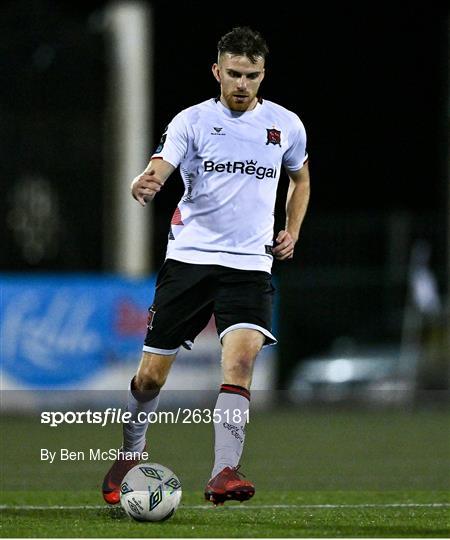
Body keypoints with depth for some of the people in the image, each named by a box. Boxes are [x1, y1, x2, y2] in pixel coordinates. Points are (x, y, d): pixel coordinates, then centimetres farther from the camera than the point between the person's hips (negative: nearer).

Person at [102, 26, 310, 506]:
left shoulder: (285, 125, 6)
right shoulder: (193, 120, -1)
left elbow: (300, 177, 26)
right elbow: (158, 171, -15)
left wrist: (291, 231, 10)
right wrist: (144, 185, -39)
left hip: (249, 264, 1)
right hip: (188, 256, 0)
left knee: (241, 357, -23)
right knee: (151, 373, 4)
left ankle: (223, 474, -28)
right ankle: (130, 454, 30)